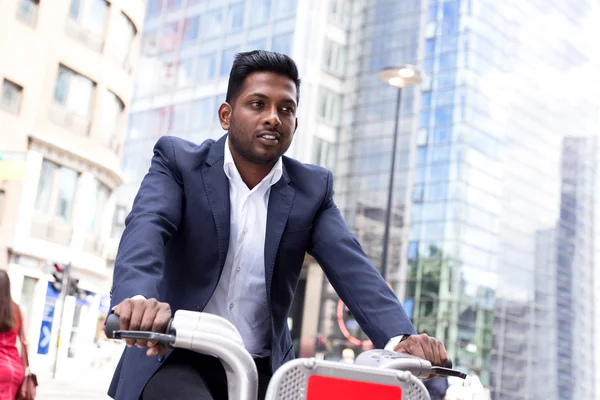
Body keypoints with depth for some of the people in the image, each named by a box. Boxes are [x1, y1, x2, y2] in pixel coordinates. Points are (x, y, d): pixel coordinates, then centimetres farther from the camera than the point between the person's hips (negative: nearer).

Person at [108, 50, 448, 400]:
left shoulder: (312, 189, 4)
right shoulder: (178, 161, -2)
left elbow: (351, 265, -10)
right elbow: (147, 228, -20)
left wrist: (400, 336, -29)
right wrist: (137, 297, -43)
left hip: (263, 370, 4)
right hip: (176, 360, -3)